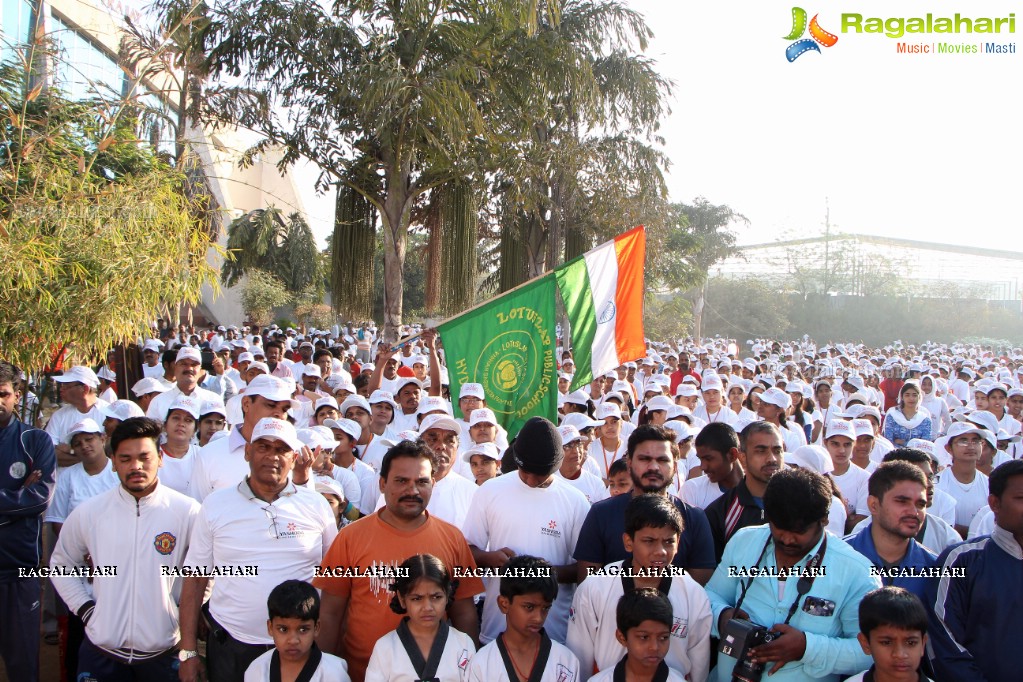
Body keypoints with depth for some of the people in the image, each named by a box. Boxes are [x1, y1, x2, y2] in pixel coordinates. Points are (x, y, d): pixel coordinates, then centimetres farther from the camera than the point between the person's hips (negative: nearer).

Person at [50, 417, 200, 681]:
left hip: (164, 651, -1)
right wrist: (84, 608, 3)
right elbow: (61, 565, 13)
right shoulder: (88, 512, -1)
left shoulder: (188, 512, -8)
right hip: (101, 652, 1)